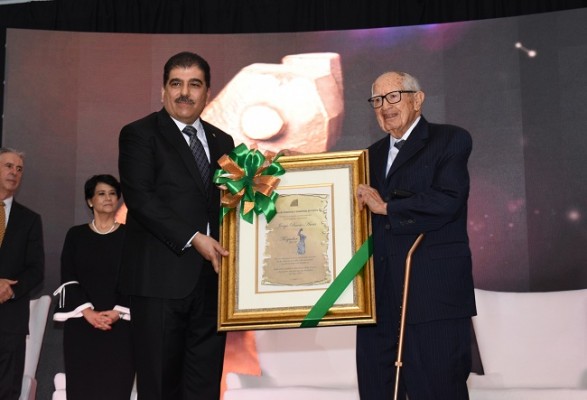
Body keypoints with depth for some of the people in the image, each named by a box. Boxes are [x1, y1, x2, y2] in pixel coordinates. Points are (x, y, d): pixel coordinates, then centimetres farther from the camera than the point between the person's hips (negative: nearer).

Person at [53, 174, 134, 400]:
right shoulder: (75, 235, 11)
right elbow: (68, 279, 4)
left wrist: (117, 312, -12)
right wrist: (88, 312, -11)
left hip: (120, 323, -1)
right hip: (81, 322, 1)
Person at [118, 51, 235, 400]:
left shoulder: (222, 142, 17)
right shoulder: (140, 134, 1)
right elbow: (139, 197, -11)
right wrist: (193, 239, -16)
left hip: (212, 276, 5)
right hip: (161, 276, -5)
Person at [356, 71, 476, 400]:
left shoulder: (451, 140, 2)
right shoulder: (374, 155, 21)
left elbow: (447, 200, -13)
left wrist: (386, 206, -7)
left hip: (433, 292, -6)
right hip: (380, 296, 6)